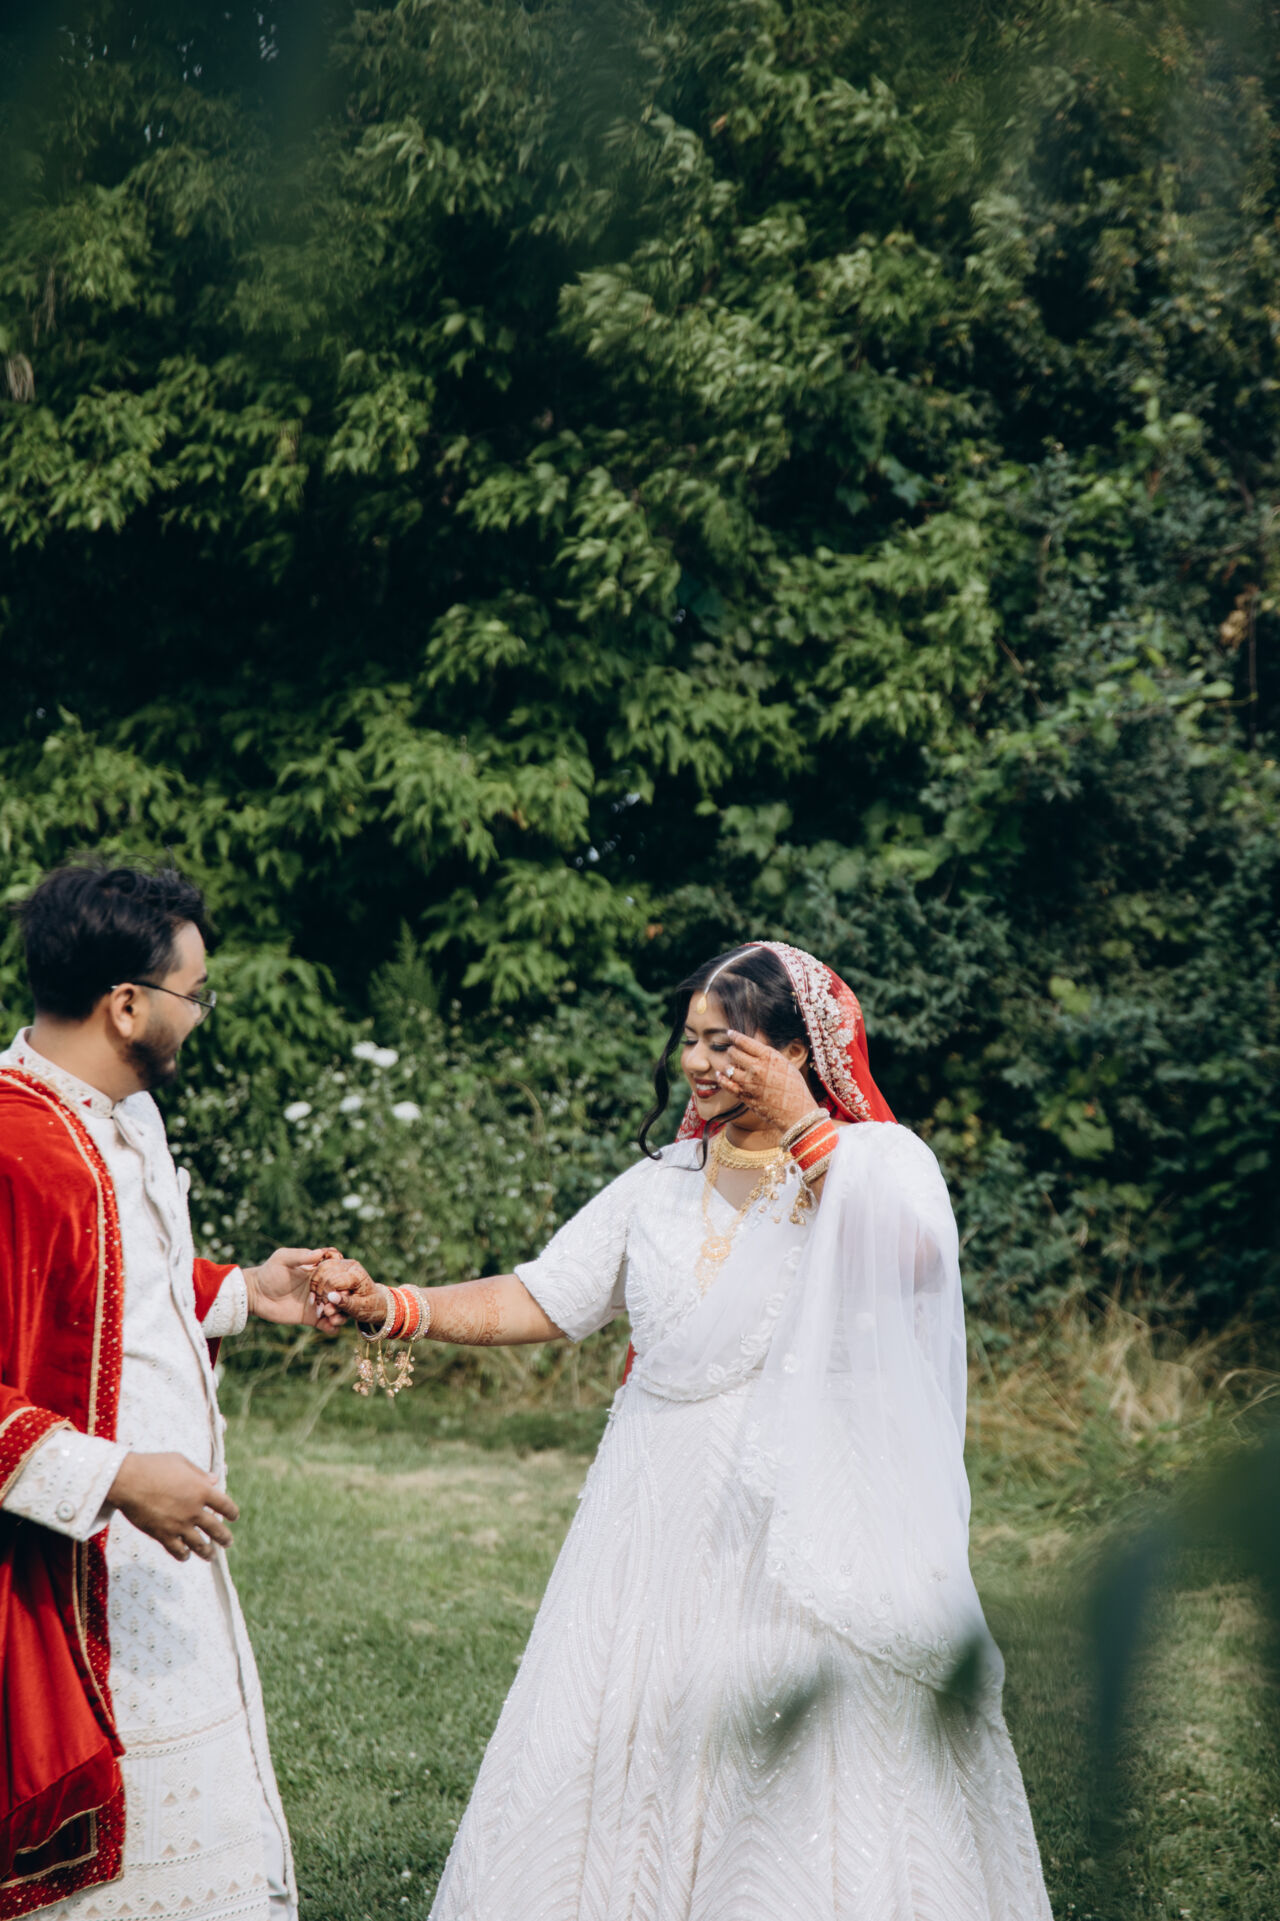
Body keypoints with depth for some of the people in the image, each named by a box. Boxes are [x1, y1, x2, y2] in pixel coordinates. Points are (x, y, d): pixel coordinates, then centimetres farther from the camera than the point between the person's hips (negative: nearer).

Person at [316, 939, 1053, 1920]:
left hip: (810, 1534, -5)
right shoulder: (661, 1184, 12)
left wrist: (801, 1126, -21)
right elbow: (536, 1300, 12)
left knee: (819, 1782, -6)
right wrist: (392, 1307, 0)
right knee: (628, 1757, 4)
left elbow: (916, 1258, -23)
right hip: (662, 1526, 5)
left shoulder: (880, 1164, -2)